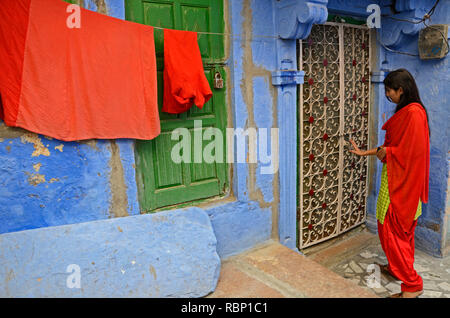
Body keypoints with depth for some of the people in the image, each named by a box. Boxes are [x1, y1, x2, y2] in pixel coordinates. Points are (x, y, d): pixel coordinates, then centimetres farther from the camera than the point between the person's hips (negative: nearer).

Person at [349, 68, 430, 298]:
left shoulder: (414, 112, -19)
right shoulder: (404, 111, 12)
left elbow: (412, 151, -25)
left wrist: (386, 152, -10)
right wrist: (364, 153, 19)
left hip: (402, 181, -10)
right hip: (395, 178, 10)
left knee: (392, 229, -4)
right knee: (401, 229, 19)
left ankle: (412, 284, 6)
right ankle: (397, 268, 35)